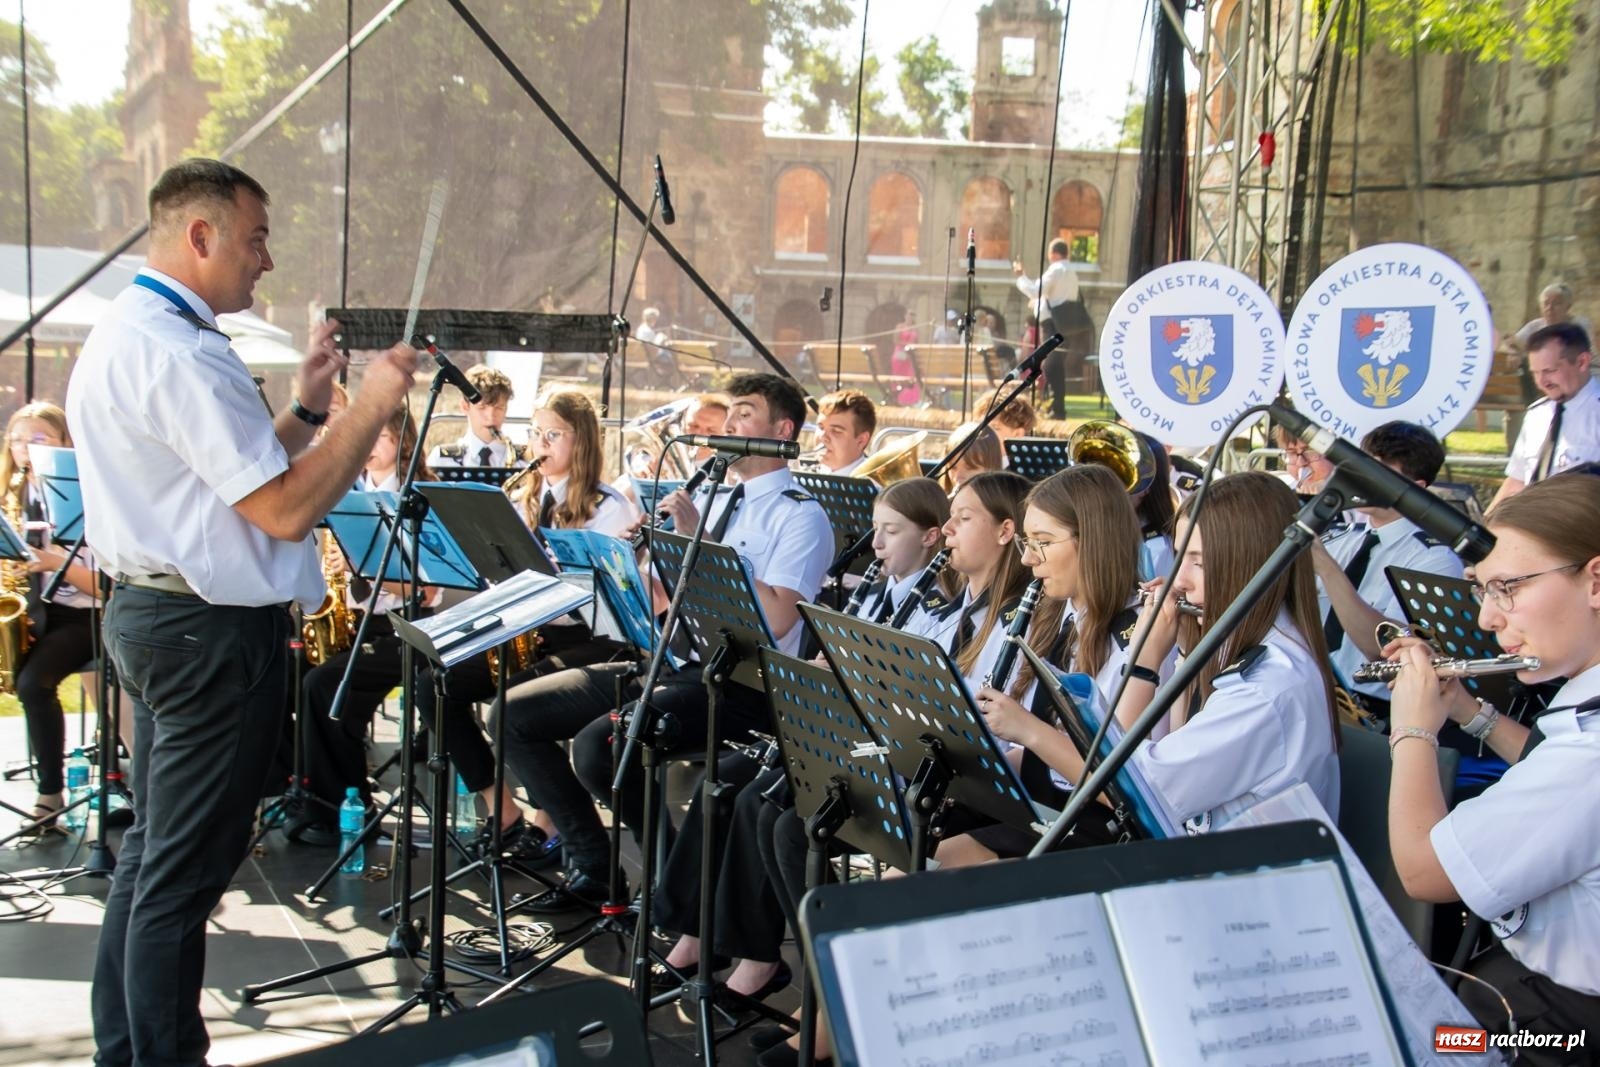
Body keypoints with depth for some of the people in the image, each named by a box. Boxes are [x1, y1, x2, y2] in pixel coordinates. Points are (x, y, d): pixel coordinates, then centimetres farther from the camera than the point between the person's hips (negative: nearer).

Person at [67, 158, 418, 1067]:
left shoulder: (122, 335, 14)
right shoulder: (176, 353, -21)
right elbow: (286, 510, -24)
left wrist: (307, 407, 9)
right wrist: (372, 406, -16)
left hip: (156, 615, 11)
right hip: (213, 631, -11)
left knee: (154, 854, 20)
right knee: (186, 872, 1)